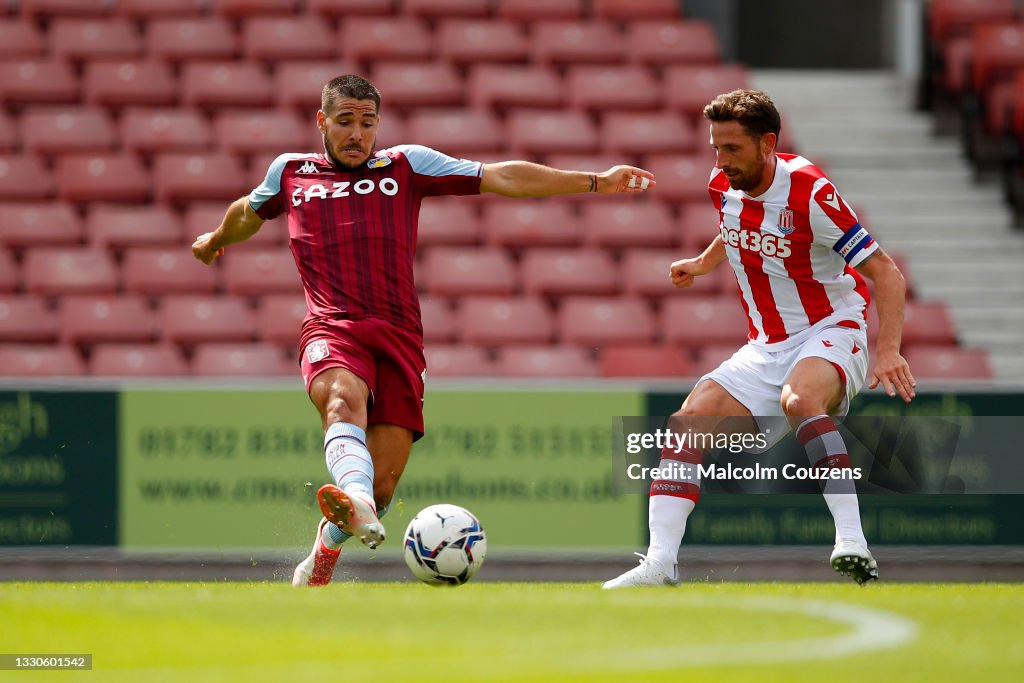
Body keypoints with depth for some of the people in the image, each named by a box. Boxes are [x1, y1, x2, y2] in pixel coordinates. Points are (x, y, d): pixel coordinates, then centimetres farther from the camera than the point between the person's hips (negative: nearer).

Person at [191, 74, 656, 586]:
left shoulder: (407, 166, 17)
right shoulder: (289, 173, 20)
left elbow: (501, 178, 14)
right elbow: (249, 213, 42)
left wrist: (594, 182, 10)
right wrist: (216, 241, 61)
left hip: (399, 337, 1)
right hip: (331, 329, -1)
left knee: (383, 480, -9)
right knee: (344, 399, -36)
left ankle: (323, 556, 20)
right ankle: (354, 503, -66)